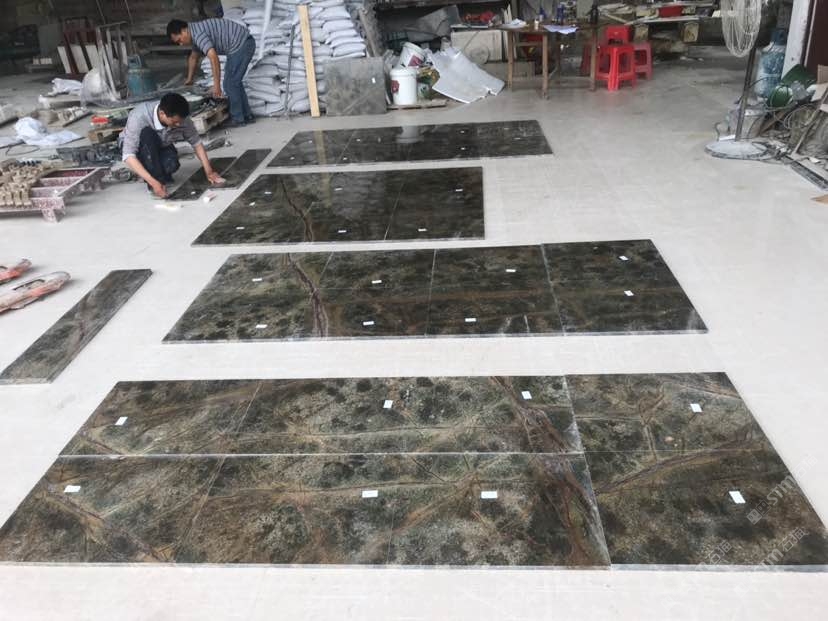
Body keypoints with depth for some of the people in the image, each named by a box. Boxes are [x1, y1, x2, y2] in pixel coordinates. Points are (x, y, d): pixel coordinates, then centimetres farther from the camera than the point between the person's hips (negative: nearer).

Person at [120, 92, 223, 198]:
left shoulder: (180, 117, -26)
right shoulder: (139, 117, -36)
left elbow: (196, 142, -10)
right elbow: (128, 156, -38)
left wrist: (209, 172, -17)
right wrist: (153, 182, -47)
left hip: (160, 148, 3)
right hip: (137, 148, -3)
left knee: (172, 165, -31)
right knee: (147, 134, -36)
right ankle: (157, 179, -23)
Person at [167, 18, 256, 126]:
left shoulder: (198, 34, -18)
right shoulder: (196, 33, 15)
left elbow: (213, 58, -29)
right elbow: (193, 57, 30)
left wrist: (216, 85, -27)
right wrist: (189, 80, 38)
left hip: (241, 44, -10)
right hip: (244, 44, 10)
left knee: (230, 84, -5)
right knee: (234, 82, 18)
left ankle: (238, 119, 3)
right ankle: (246, 115, 22)